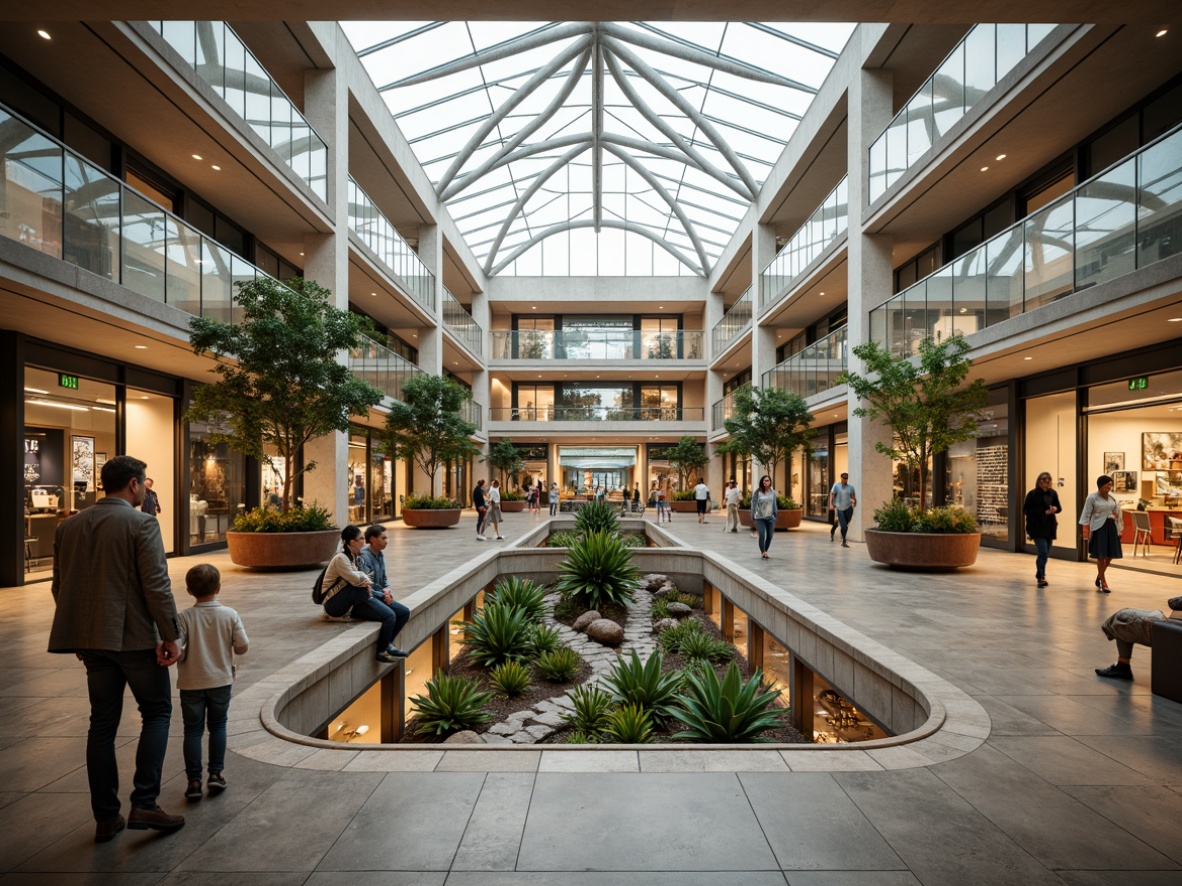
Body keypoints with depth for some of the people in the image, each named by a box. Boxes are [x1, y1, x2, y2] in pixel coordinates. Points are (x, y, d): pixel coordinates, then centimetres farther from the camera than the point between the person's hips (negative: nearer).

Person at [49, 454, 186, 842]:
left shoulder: (69, 526, 7)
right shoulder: (141, 524, -14)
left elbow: (60, 586, 13)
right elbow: (156, 585, -17)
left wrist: (79, 635, 22)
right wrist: (170, 636, -9)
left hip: (92, 639, 6)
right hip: (135, 637, -6)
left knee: (102, 724, 13)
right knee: (156, 712, 9)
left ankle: (106, 817, 21)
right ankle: (144, 803, 5)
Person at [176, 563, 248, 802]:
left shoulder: (185, 617, -13)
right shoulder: (230, 615, -10)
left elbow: (178, 651, -18)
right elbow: (243, 647, -8)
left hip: (191, 684, -1)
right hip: (221, 681, 1)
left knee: (193, 730, 9)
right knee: (218, 726, 17)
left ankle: (194, 781, 10)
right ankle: (216, 773, 20)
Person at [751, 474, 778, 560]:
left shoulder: (772, 492, 4)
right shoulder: (757, 492, -5)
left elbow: (774, 504, 11)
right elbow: (753, 504, -2)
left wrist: (775, 516, 10)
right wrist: (753, 517, -2)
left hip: (770, 517, 3)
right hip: (759, 517, -3)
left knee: (769, 536, 7)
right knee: (762, 535, -15)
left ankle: (765, 552, 26)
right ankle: (763, 552, -3)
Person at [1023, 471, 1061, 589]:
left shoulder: (1053, 493, 2)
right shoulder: (1032, 494, -8)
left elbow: (1059, 507, 13)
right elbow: (1025, 510, -9)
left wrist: (1055, 509, -11)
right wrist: (1043, 512, -17)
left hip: (1050, 527, 5)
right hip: (1037, 528, -5)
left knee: (1045, 552, 13)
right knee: (1043, 552, -13)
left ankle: (1040, 575, 30)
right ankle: (1041, 577, -4)